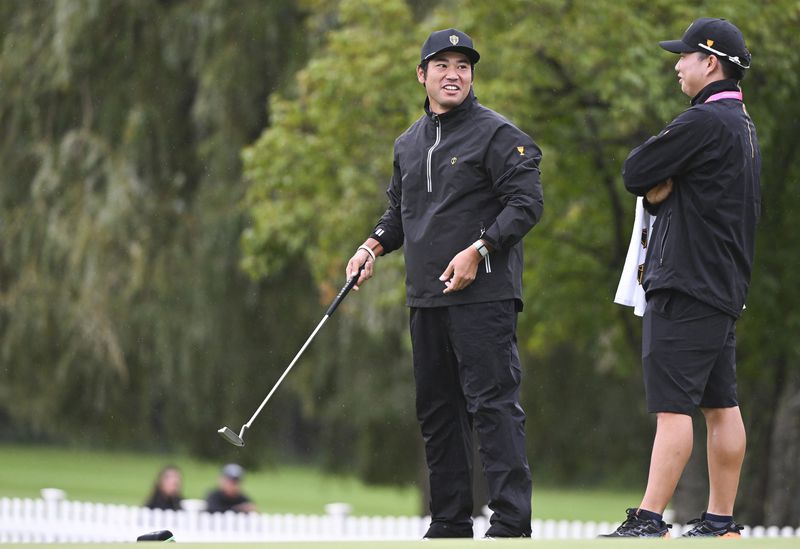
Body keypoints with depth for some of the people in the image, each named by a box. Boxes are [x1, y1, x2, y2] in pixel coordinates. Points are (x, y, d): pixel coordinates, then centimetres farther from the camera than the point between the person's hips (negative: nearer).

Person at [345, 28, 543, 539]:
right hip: (427, 299, 8)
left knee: (494, 403, -12)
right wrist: (375, 245, 11)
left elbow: (526, 203, -10)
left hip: (484, 295, -8)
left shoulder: (497, 133, -4)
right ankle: (450, 525, 16)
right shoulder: (408, 143, 18)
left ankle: (511, 523, -15)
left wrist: (478, 250, -19)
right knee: (437, 410, 9)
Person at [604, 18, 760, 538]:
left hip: (686, 287, -10)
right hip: (727, 288, 10)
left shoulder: (705, 122, -15)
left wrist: (655, 180, 7)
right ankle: (721, 523, 12)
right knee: (722, 405, 10)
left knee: (672, 406, -11)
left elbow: (636, 173, -12)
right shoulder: (745, 127, 18)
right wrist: (663, 187, 3)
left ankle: (649, 523, -14)